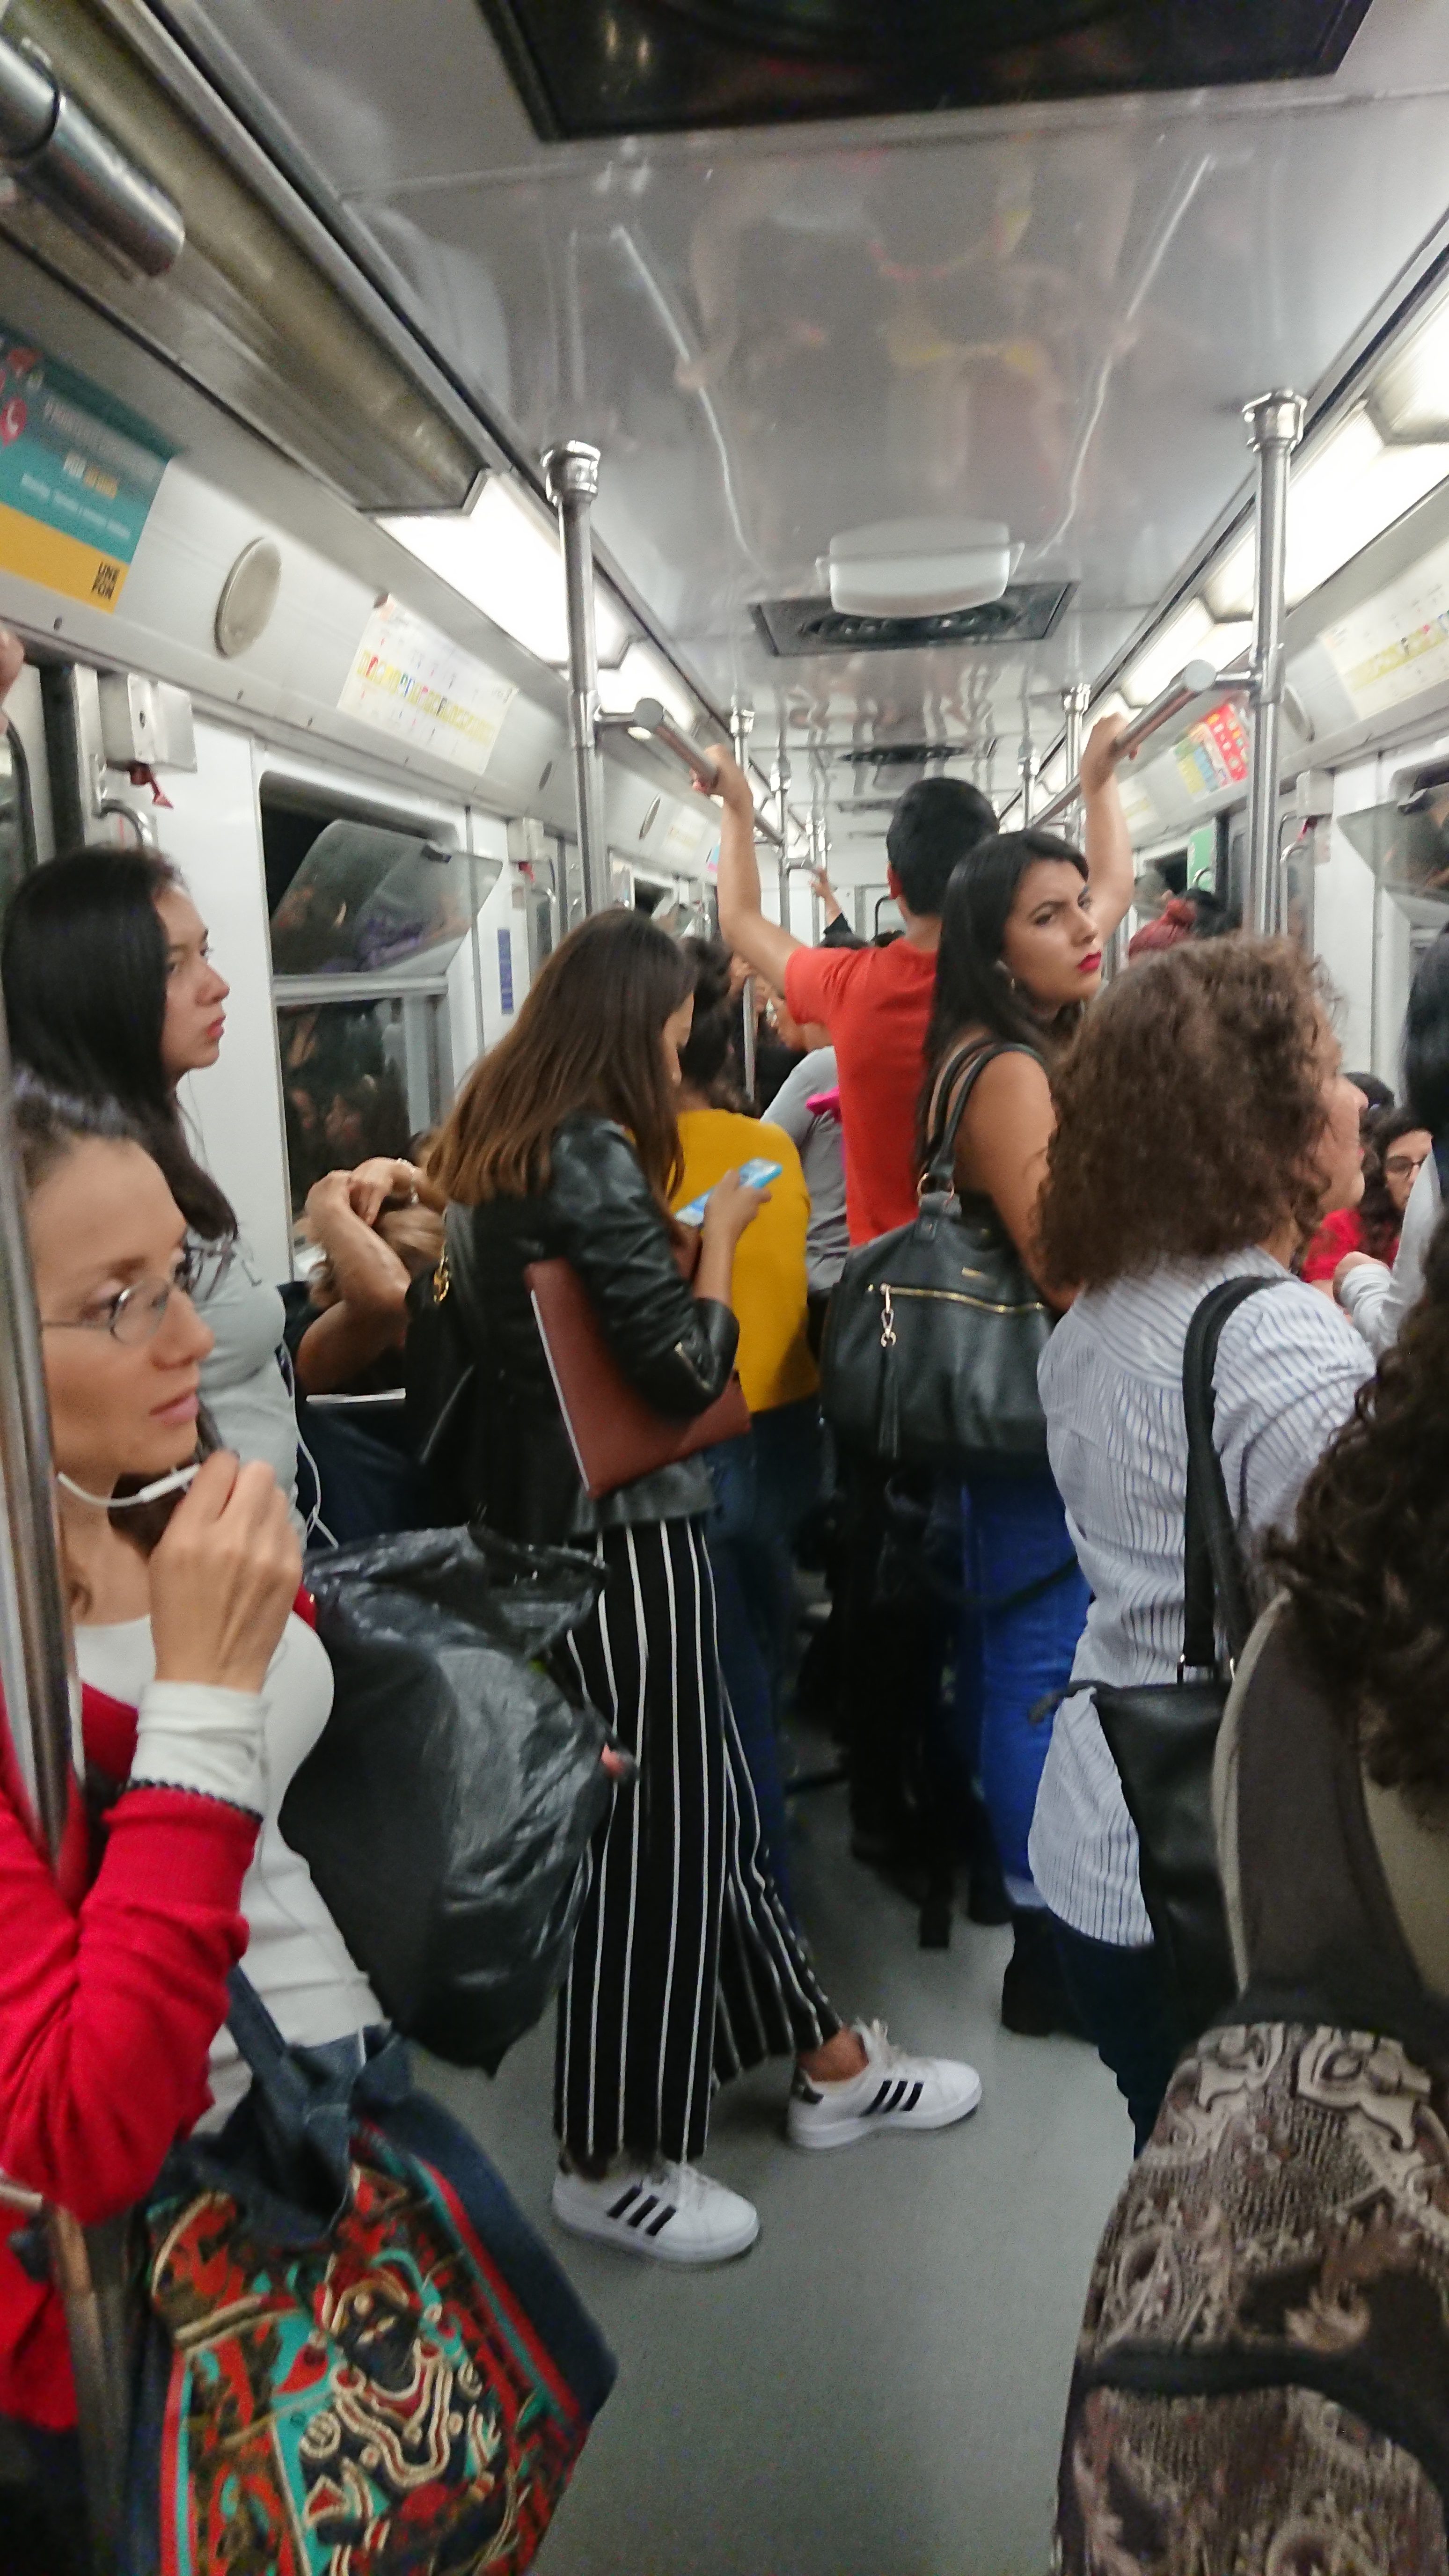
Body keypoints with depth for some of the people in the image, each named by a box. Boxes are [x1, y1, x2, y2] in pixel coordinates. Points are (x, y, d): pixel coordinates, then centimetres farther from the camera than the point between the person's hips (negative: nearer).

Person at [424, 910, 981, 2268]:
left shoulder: (486, 1138, 9)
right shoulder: (590, 1154, -19)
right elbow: (689, 1368, -21)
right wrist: (719, 1233, -6)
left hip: (533, 1508, 10)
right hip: (617, 1528, -10)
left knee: (704, 1796, 18)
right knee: (651, 1833, 5)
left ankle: (826, 2064, 34)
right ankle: (612, 2161, 24)